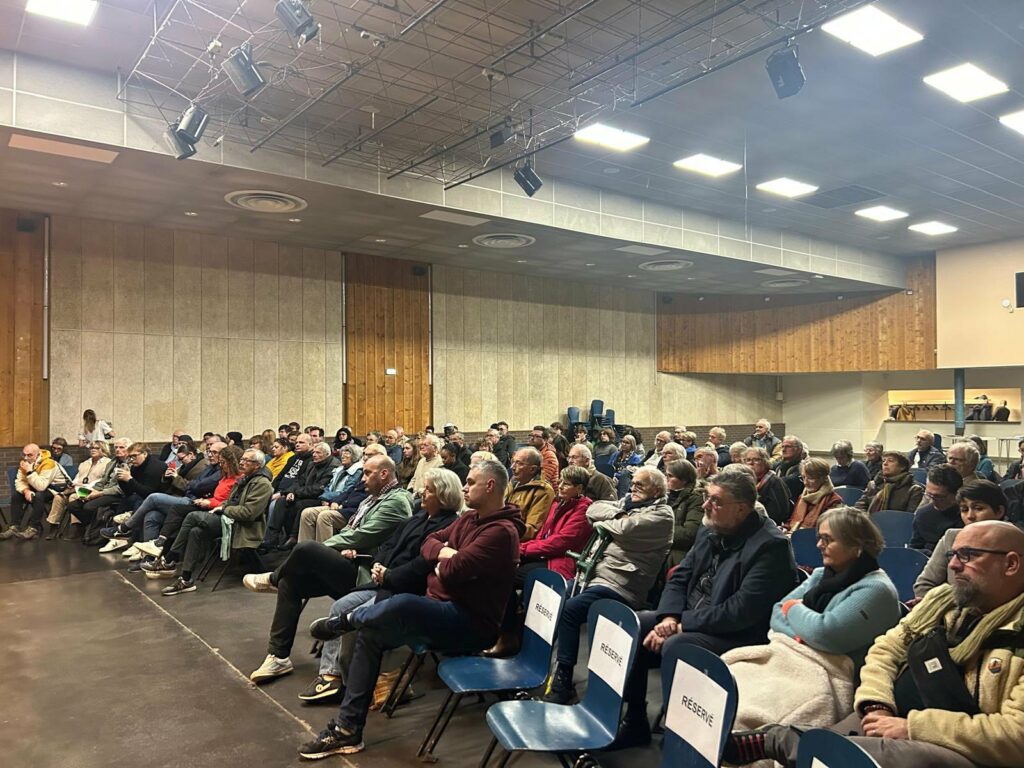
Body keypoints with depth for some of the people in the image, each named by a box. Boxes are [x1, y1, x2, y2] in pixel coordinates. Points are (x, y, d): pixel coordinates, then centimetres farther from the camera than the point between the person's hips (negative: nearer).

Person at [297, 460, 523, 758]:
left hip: (470, 624, -10)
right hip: (440, 609, 10)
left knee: (403, 605, -33)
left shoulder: (502, 532, -19)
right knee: (370, 632, -3)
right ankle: (347, 729, 2)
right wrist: (443, 552, -9)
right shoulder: (469, 518, 12)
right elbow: (429, 543, 13)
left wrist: (441, 566, -2)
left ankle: (350, 619, 0)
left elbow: (454, 570, -25)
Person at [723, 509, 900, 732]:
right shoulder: (821, 575, 20)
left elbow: (825, 634, -16)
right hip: (782, 653, 7)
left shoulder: (877, 589, -5)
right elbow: (778, 613, 13)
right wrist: (802, 634, -8)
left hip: (824, 672, -7)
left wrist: (794, 609, 2)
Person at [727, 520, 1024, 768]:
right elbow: (886, 649, 14)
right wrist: (876, 706, -6)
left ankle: (774, 740, -22)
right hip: (892, 720, 7)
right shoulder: (942, 598, 12)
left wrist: (912, 728, -21)